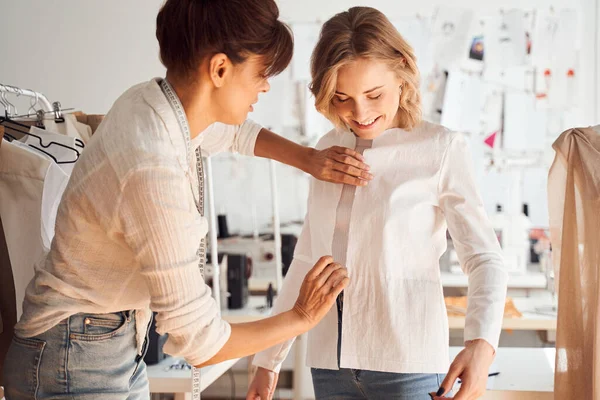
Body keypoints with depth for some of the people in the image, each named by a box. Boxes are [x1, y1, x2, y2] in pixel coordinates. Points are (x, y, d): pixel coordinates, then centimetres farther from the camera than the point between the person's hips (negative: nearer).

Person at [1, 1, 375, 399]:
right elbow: (199, 341, -25)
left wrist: (309, 158, 6)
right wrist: (302, 317, -11)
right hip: (76, 368, -8)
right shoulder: (153, 172, -32)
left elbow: (233, 132, 20)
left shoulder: (154, 98, -6)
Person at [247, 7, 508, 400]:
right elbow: (308, 259, 12)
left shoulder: (442, 149, -6)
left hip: (407, 362, -4)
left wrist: (481, 343, -26)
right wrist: (269, 359, 12)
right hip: (331, 361, 4)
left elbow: (484, 258, -9)